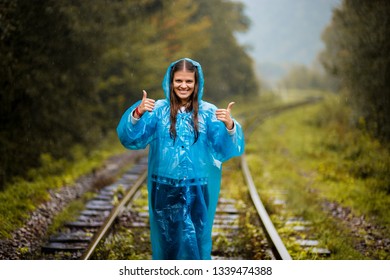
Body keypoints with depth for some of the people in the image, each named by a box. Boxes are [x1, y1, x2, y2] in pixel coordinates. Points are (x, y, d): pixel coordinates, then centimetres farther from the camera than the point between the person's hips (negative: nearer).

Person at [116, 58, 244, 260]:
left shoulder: (208, 112, -1)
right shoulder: (158, 110, -1)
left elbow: (225, 148, -11)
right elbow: (132, 138, -12)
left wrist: (230, 126, -30)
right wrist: (137, 113, -31)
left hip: (197, 190, 0)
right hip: (165, 188, 0)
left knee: (195, 240, 7)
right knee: (168, 240, 10)